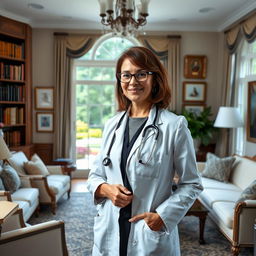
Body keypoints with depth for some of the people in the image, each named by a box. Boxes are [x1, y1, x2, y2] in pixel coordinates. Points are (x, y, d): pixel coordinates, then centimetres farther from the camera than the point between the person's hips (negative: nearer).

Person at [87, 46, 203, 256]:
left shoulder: (174, 126, -11)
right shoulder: (112, 125, 3)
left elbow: (191, 184, -5)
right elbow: (95, 175, 10)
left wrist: (162, 216, -15)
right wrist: (106, 189, -10)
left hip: (152, 233, -4)